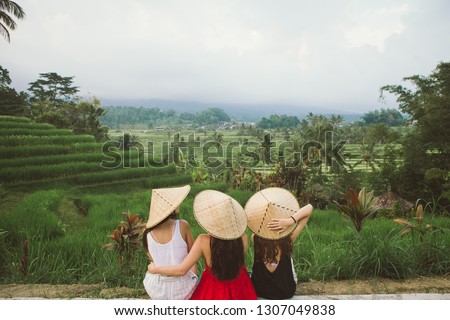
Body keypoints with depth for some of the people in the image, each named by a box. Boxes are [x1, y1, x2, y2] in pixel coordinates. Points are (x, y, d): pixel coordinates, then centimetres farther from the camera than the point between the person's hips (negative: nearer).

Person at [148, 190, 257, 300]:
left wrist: (154, 269, -7)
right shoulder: (243, 238, -22)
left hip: (214, 291, -2)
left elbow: (181, 270, -22)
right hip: (239, 289, 2)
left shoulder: (203, 241, -27)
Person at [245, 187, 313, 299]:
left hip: (258, 290, 0)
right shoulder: (289, 238, -25)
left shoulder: (255, 238, -24)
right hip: (286, 292, 0)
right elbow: (309, 208, -23)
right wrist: (291, 220, -37)